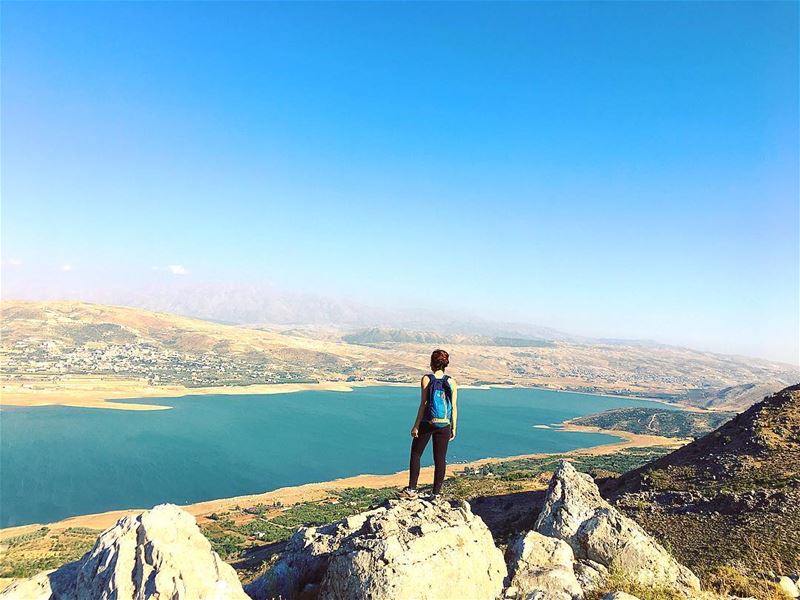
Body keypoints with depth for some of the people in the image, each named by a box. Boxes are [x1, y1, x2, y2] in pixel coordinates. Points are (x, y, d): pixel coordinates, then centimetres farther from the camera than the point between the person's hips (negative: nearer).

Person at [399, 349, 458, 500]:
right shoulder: (452, 382, -1)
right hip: (444, 425, 2)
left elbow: (423, 404, -11)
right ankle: (437, 493, 14)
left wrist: (416, 425, -6)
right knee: (440, 459, 10)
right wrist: (454, 428, 8)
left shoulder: (426, 379, -9)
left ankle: (411, 489, 12)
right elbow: (454, 407, -1)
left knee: (415, 455, 13)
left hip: (426, 423, -2)